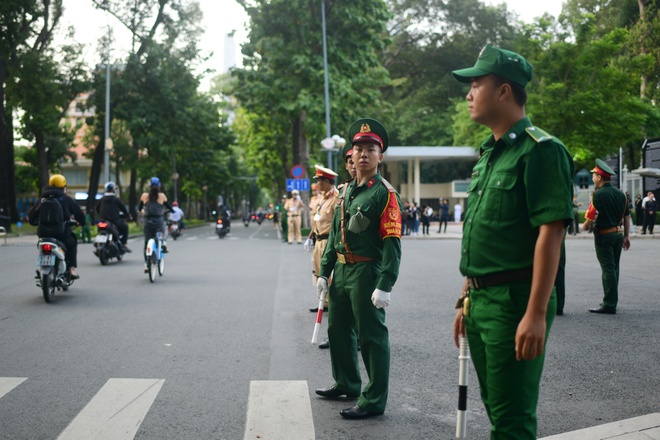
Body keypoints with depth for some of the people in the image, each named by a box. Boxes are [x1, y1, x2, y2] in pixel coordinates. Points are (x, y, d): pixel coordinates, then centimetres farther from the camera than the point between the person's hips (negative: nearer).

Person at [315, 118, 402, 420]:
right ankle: (347, 384, 37)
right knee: (338, 330, 19)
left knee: (372, 336, -1)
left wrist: (384, 286, -23)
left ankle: (374, 400, 9)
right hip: (341, 271, 8)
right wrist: (324, 272, 14)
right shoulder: (346, 190, 12)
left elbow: (392, 243, -17)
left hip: (366, 273, -8)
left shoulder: (385, 193, -11)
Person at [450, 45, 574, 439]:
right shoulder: (489, 154, 15)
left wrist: (536, 314, -24)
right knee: (495, 407, 17)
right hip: (481, 301, 9)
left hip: (514, 303, -9)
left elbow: (550, 233, -19)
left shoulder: (539, 150, -12)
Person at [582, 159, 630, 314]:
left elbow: (591, 217, -19)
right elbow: (627, 216, 11)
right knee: (614, 268, 14)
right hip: (618, 235, 7)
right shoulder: (620, 194, 9)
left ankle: (609, 305, -5)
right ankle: (612, 301, 22)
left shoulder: (598, 195, -15)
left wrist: (585, 226, 0)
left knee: (608, 269, -7)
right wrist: (627, 236, 15)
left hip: (604, 236, -7)